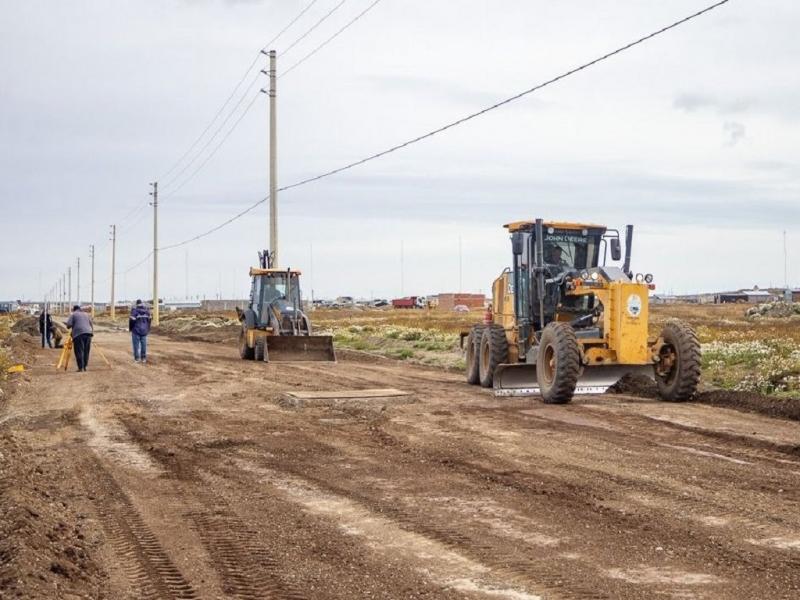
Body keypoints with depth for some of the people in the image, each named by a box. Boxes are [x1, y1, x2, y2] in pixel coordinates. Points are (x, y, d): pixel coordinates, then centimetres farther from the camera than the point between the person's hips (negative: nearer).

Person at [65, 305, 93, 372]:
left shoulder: (73, 315, 9)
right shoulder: (86, 315, 24)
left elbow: (69, 325, 0)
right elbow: (91, 324, 21)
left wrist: (68, 326, 20)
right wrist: (92, 331, 25)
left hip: (78, 333, -5)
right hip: (88, 332, 5)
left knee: (79, 351, -5)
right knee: (86, 351, 11)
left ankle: (80, 367, -10)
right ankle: (85, 366, 11)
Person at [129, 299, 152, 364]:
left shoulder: (135, 310, -14)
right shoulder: (147, 310, 2)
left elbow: (132, 320, -14)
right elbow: (149, 320, 8)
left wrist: (130, 328, 1)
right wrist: (148, 329, 18)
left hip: (136, 330, -4)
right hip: (144, 330, 4)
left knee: (136, 345, 2)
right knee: (143, 344, 9)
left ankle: (137, 358, 3)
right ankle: (143, 358, 12)